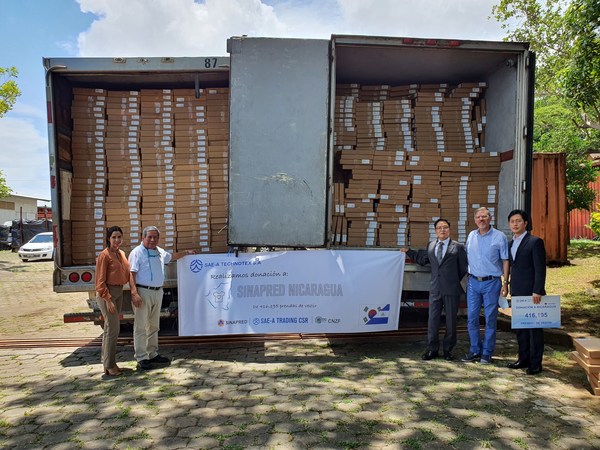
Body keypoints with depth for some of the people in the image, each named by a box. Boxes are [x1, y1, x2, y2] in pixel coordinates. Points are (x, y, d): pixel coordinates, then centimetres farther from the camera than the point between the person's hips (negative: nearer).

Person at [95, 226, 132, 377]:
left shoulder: (121, 253, 10)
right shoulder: (104, 255, -13)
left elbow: (127, 273, 17)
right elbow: (100, 281, -15)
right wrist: (108, 300, -18)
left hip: (119, 292, 8)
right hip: (107, 293, -8)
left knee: (111, 329, 15)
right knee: (113, 329, -6)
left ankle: (109, 363, 25)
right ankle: (109, 366, 4)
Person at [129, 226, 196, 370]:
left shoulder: (160, 252, 13)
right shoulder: (137, 252, -8)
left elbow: (172, 257, 35)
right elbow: (132, 274, -14)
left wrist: (187, 252, 40)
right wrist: (134, 293, -24)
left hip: (158, 292, 7)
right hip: (143, 292, -7)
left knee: (154, 326, 14)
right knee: (141, 326, -3)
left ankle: (152, 354, 24)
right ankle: (141, 358, 3)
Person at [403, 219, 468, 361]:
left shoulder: (458, 247, 1)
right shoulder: (430, 246, 13)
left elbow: (463, 268, 4)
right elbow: (422, 259, 25)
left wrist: (454, 281, 4)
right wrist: (408, 251, 25)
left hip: (451, 290, -3)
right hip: (435, 289, 3)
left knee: (451, 321, 6)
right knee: (432, 320, 4)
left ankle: (448, 350, 20)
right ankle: (432, 349, 16)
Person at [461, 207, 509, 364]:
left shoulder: (499, 237, -4)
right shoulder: (471, 236, 9)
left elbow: (505, 261, -3)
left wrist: (505, 283, -8)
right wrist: (467, 278, 9)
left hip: (491, 282, -4)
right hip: (473, 282, 4)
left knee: (490, 319, 3)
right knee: (472, 318, 5)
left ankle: (487, 353, 14)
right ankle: (475, 351, 18)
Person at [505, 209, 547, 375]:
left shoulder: (535, 242, -8)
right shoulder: (510, 244, 14)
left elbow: (540, 269, -13)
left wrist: (537, 291, -18)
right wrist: (509, 286, 10)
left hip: (531, 293, -7)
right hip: (516, 292, 7)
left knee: (534, 328, 1)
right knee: (520, 328, 12)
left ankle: (535, 363, 9)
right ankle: (524, 359, 23)